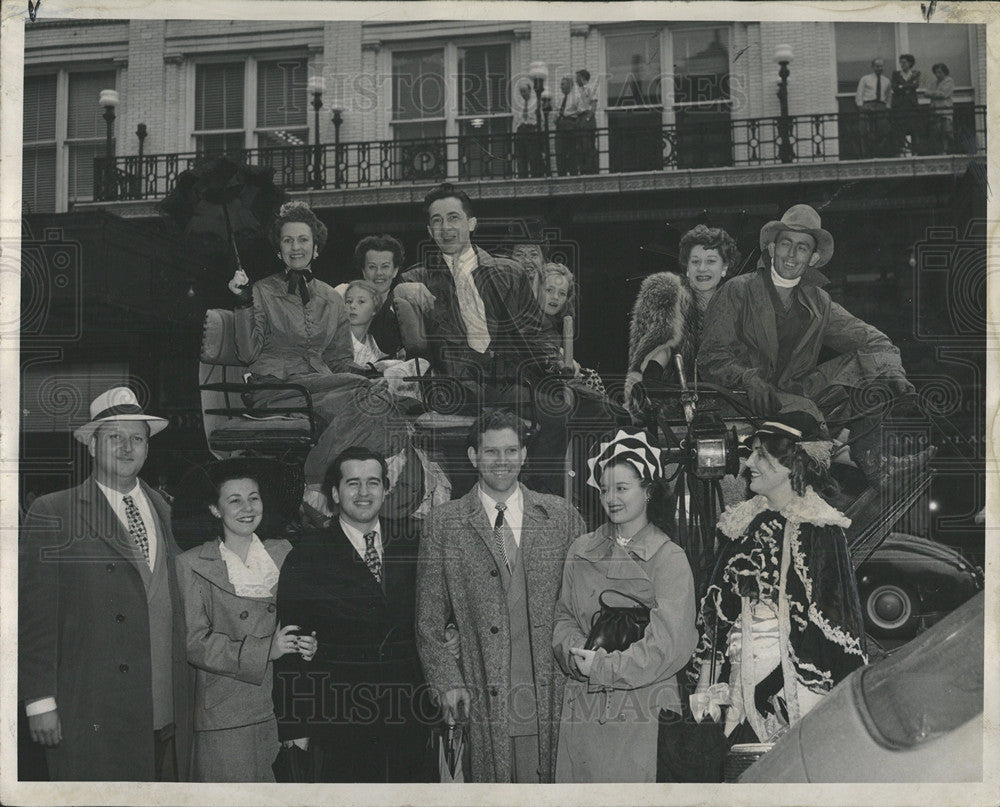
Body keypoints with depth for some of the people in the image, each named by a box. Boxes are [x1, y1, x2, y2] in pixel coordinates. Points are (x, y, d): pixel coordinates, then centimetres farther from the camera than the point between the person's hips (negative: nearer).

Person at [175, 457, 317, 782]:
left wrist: (307, 645, -6)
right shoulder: (193, 565, -1)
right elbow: (194, 643, -8)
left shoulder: (283, 552, 10)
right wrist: (265, 650, -15)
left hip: (285, 710, 3)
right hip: (225, 717, -3)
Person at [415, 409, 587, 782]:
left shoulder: (560, 516, 7)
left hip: (550, 693, 1)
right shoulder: (444, 523, 3)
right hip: (482, 700, -1)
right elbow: (429, 620, 4)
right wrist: (448, 682, -4)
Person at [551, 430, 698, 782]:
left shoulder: (669, 558, -4)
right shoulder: (581, 551, 10)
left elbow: (671, 645, -11)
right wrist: (576, 652, -9)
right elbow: (563, 617, 13)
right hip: (583, 706, 4)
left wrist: (603, 666, -13)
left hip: (642, 708, -3)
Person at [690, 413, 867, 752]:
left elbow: (840, 621, -8)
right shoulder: (744, 524, 11)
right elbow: (717, 609, 13)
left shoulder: (820, 531, -6)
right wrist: (705, 684, 9)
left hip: (800, 685, -5)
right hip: (743, 687, 5)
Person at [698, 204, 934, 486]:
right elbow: (711, 356, -9)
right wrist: (749, 378, -27)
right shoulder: (738, 291, -2)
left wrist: (893, 372, -11)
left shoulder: (818, 302, 12)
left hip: (799, 393, 5)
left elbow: (872, 340, 10)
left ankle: (869, 461, -7)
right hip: (748, 401, -5)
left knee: (873, 361, -7)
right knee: (803, 411, -35)